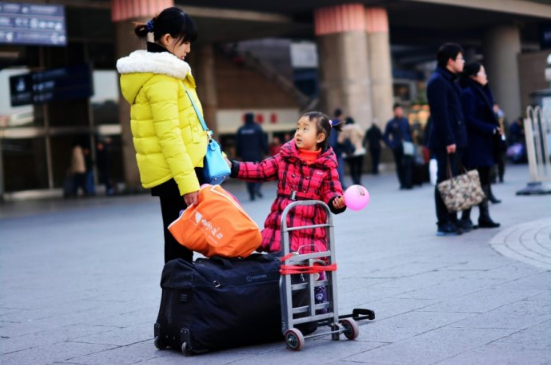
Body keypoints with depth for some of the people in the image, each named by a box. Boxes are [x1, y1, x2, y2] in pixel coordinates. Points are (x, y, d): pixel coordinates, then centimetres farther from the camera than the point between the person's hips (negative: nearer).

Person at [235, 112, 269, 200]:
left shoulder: (240, 130, 5)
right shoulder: (257, 128, -3)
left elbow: (238, 145, 8)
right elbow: (263, 142, -3)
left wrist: (239, 154, 15)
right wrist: (266, 151, 6)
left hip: (245, 156, 3)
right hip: (257, 155, -3)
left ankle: (251, 194, 1)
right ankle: (257, 187, -18)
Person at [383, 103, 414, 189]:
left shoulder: (405, 121, 8)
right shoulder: (391, 123, 2)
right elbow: (385, 136, 5)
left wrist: (409, 142, 6)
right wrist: (391, 145, -5)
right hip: (397, 148, -1)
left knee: (408, 165, -11)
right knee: (399, 166, 4)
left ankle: (408, 183, -13)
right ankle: (403, 184, 12)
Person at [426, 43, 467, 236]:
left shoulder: (449, 80, 19)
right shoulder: (437, 81, -12)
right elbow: (440, 113, -18)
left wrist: (456, 138, 17)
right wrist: (448, 140, -21)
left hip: (454, 139, 10)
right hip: (445, 142, -10)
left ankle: (452, 221, 17)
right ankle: (444, 224, -2)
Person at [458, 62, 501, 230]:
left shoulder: (481, 92, 17)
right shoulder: (468, 93, -11)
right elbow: (470, 120, -17)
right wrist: (492, 129, -15)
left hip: (484, 143, 9)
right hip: (475, 144, -9)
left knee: (484, 180, 9)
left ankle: (484, 217, 12)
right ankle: (465, 218, -6)